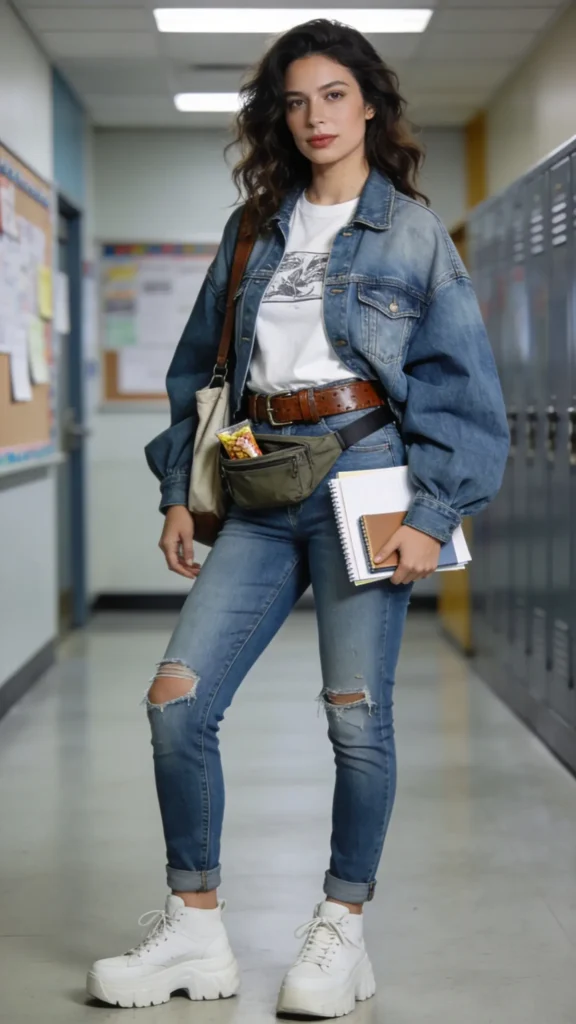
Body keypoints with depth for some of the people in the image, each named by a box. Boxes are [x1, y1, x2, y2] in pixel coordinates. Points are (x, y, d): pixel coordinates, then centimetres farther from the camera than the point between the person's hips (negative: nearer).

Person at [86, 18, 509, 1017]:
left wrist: (433, 514, -10)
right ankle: (195, 929, 9)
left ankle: (342, 931, 15)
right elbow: (199, 366, 19)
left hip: (361, 479, -4)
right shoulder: (253, 231, 17)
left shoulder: (413, 230, 5)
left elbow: (460, 381, -1)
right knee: (176, 701, -4)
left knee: (357, 715, -3)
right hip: (260, 491, 4)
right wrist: (180, 489, 12)